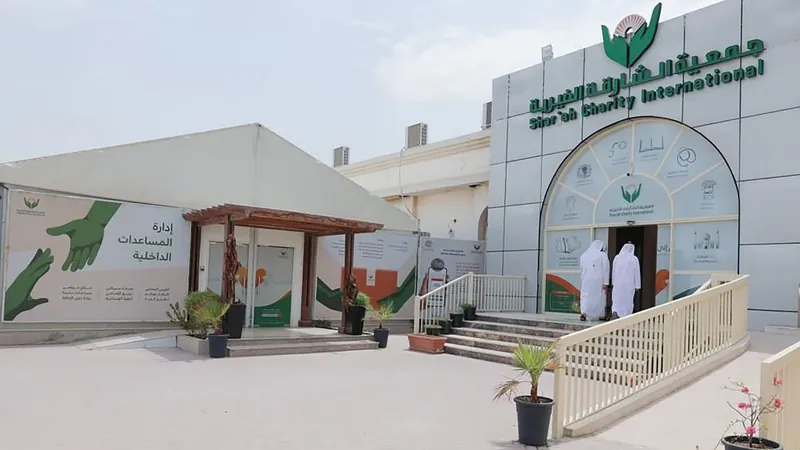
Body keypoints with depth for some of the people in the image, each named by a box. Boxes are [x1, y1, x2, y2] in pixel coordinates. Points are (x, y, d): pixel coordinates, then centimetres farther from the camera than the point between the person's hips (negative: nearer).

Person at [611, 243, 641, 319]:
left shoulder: (617, 257, 1)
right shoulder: (634, 259, -7)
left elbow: (613, 271, 8)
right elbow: (636, 273, -5)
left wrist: (613, 282, 17)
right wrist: (637, 285, 1)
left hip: (618, 283, 2)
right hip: (629, 284, -2)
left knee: (616, 300, 7)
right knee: (628, 301, 8)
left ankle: (614, 312, -17)